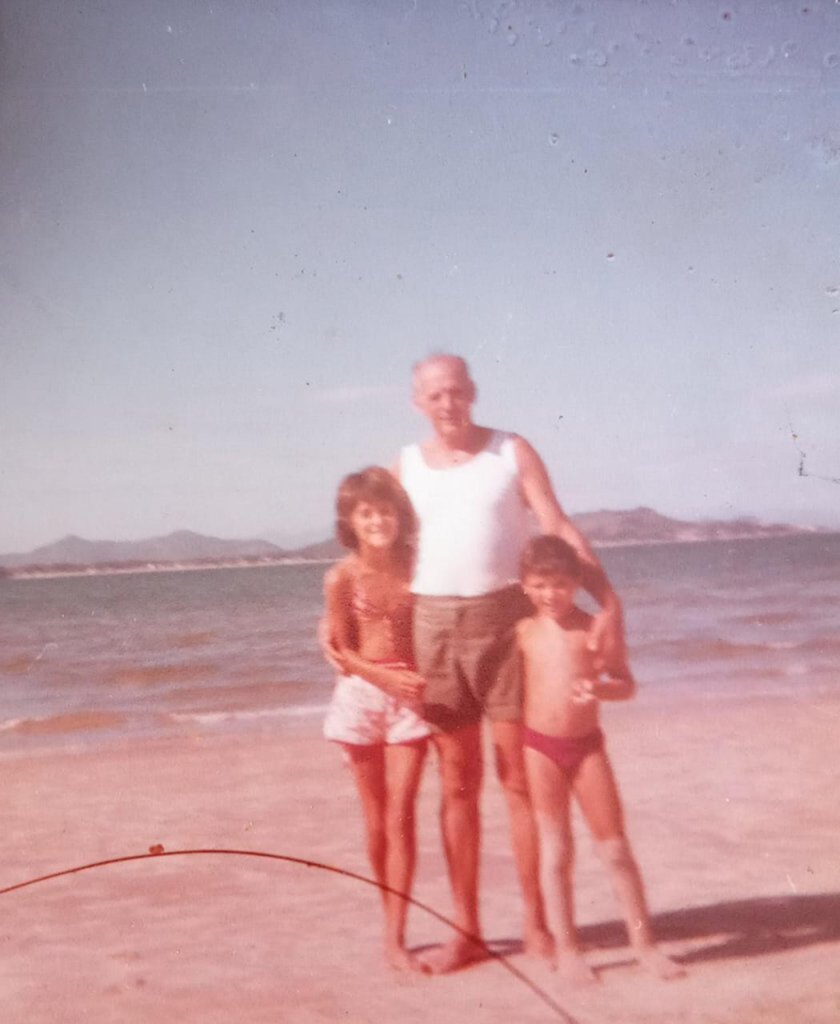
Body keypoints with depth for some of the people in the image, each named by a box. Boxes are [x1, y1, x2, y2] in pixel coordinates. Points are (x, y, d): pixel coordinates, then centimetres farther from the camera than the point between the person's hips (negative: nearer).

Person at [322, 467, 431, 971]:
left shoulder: (417, 566, -4)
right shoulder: (342, 578, -8)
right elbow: (343, 651, -2)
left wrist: (422, 677, -10)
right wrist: (386, 678, -15)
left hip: (409, 696, 1)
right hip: (362, 695, 0)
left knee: (401, 816, -4)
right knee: (377, 820, 9)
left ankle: (396, 939, -1)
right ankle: (392, 923, 25)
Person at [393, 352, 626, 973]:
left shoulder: (513, 452, 2)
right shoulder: (404, 468, 8)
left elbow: (561, 532, -6)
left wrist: (609, 602, -18)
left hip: (506, 619, -2)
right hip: (434, 627, 2)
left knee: (521, 776, 2)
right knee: (457, 783, 7)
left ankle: (537, 923, 13)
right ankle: (467, 930, 15)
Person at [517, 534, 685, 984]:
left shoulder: (592, 627, -1)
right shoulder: (523, 632, 0)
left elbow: (627, 684, 0)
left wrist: (599, 688, -19)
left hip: (587, 744, 0)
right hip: (540, 746, 0)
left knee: (615, 847, 5)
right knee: (556, 850, 5)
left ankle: (643, 941, 16)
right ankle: (566, 948, 15)